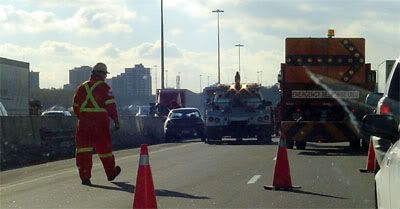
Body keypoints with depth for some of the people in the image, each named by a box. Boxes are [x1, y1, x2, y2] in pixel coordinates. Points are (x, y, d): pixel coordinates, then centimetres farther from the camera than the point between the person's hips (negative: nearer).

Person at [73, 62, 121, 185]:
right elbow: (111, 106, -8)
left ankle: (85, 176, -8)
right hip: (100, 122, -3)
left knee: (84, 148, 2)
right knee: (104, 147, 11)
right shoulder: (104, 87, -3)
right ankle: (111, 173, 27)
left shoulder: (82, 87, 11)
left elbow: (75, 106, 15)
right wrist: (116, 120, -2)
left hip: (84, 123, 3)